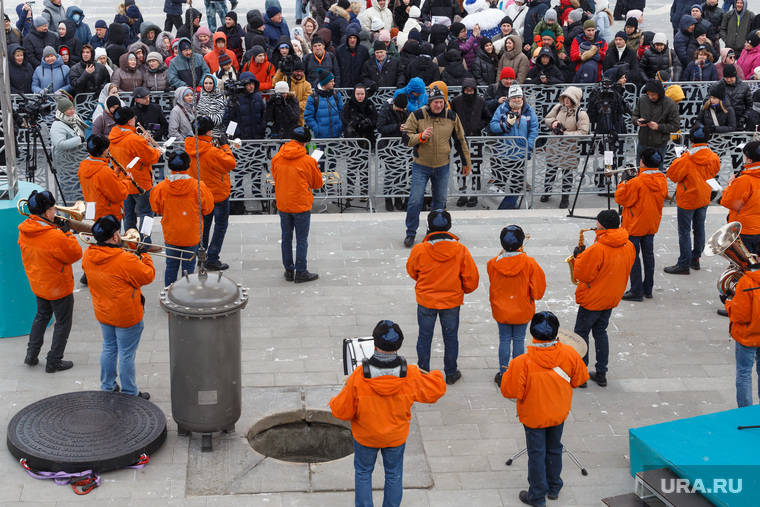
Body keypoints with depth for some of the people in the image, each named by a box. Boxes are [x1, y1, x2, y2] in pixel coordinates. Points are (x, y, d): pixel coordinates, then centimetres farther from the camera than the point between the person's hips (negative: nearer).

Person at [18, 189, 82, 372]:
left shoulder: (24, 230, -9)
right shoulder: (55, 237, -32)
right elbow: (76, 254, -19)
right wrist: (67, 233, -14)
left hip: (37, 284, 7)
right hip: (58, 287, -7)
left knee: (42, 316, 28)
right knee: (63, 323, 12)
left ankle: (31, 354, 33)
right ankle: (54, 362, 18)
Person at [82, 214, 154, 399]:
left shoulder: (88, 256, -9)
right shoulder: (126, 261, -29)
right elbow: (148, 276, -15)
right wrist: (145, 257, 0)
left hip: (102, 313, 6)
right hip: (126, 317, -6)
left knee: (109, 349, 23)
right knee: (126, 355, 8)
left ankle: (107, 387, 37)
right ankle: (130, 394, 21)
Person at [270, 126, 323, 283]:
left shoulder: (276, 158, -3)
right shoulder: (308, 161, -15)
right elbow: (317, 183, -2)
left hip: (282, 204, 4)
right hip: (301, 205, -4)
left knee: (286, 238, 15)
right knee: (302, 239, 5)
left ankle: (289, 270, 22)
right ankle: (300, 272, 10)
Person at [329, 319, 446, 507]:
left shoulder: (359, 377, -32)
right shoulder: (410, 376, -28)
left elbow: (341, 411, -22)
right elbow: (437, 389, -12)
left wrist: (335, 402, 1)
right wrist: (436, 377, 9)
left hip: (365, 436, -1)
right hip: (396, 436, 1)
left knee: (363, 472, 24)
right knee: (394, 474, 25)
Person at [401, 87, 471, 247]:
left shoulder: (452, 117, -2)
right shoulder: (417, 116, -10)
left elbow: (461, 140, 8)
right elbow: (405, 138, -8)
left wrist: (466, 163, 11)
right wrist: (420, 136, -28)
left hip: (442, 166, 3)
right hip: (421, 166, -2)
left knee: (440, 201, 12)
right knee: (415, 200, -5)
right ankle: (411, 233, 9)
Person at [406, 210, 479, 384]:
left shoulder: (419, 250, -19)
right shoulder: (461, 250, -17)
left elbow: (412, 272, 0)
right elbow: (471, 278, -8)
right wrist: (463, 290, 13)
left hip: (426, 302, -1)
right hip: (452, 302, 1)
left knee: (424, 337, 16)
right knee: (451, 337, 18)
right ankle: (451, 373, 31)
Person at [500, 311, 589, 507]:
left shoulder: (522, 362, -31)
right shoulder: (569, 354, -20)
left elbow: (510, 391, -21)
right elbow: (578, 380, -4)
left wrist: (509, 372, -5)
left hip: (534, 415, -3)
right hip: (559, 413, 3)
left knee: (536, 453, 13)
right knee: (554, 449, 24)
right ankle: (554, 488, 41)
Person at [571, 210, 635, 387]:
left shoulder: (597, 249, -27)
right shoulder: (628, 246, -3)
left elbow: (581, 274, -21)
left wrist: (579, 256, -5)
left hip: (592, 299, -7)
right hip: (612, 297, 7)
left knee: (581, 333, 7)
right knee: (600, 332, 19)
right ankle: (601, 374, 21)